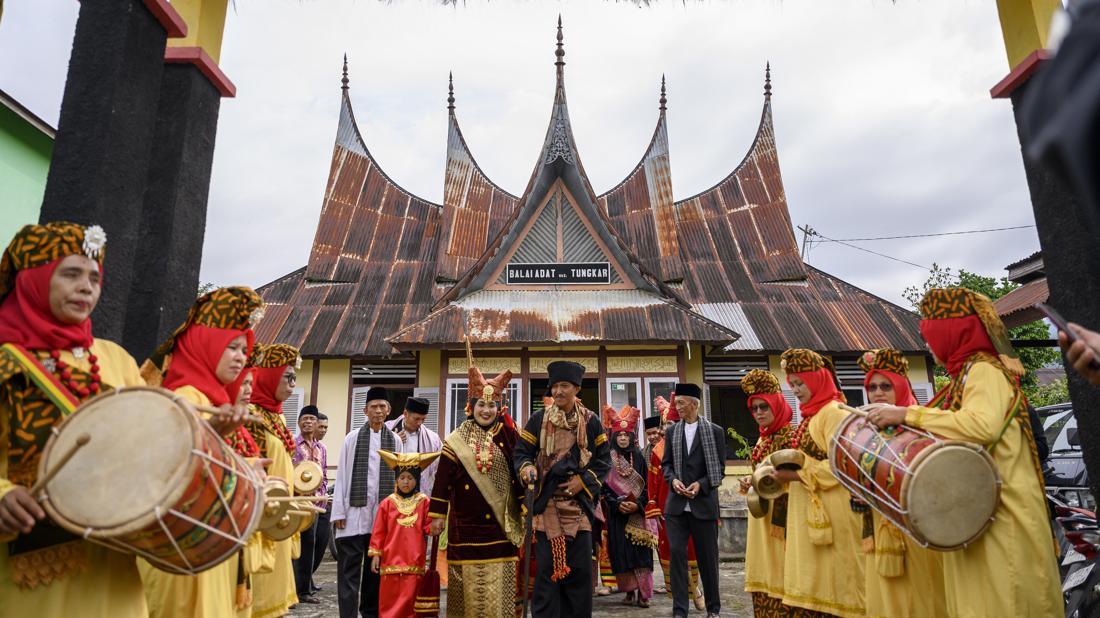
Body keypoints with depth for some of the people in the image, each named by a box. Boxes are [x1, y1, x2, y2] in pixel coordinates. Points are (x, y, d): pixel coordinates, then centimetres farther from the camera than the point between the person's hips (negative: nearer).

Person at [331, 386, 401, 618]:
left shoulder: (395, 441, 5)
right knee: (349, 569, 0)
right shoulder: (352, 438, 1)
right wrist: (338, 512, -4)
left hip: (382, 513, 2)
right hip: (355, 511, -2)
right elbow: (342, 476, 0)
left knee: (376, 568, 12)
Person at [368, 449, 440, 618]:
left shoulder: (424, 502, 1)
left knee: (410, 597, 1)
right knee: (389, 599, 6)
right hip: (391, 561, 1)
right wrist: (375, 554, 3)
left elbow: (428, 526, 4)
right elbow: (378, 532, 5)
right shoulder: (388, 503, 2)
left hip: (414, 561, -1)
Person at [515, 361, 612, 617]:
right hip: (547, 504, -1)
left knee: (580, 568, 5)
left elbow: (604, 459, 6)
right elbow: (522, 452, 3)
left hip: (579, 504, 1)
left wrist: (583, 480, -8)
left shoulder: (591, 421, 4)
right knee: (547, 568, 1)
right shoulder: (538, 419, 3)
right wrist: (527, 469, -18)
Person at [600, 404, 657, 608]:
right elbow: (605, 486, -1)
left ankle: (643, 592, -1)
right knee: (622, 552, 0)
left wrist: (637, 504, -12)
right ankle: (629, 591, 11)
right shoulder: (608, 459, 1)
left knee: (639, 551, -5)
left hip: (637, 512, 0)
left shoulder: (639, 457, 5)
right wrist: (618, 504, -14)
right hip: (616, 513, 0)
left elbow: (645, 486, 4)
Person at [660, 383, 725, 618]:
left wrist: (701, 484, -14)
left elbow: (719, 467, 0)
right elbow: (666, 463, 13)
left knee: (708, 556, 7)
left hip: (704, 503, -2)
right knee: (677, 553, -2)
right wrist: (673, 479, -7)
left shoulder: (714, 431, 0)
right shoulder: (672, 431, 9)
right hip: (677, 504, 2)